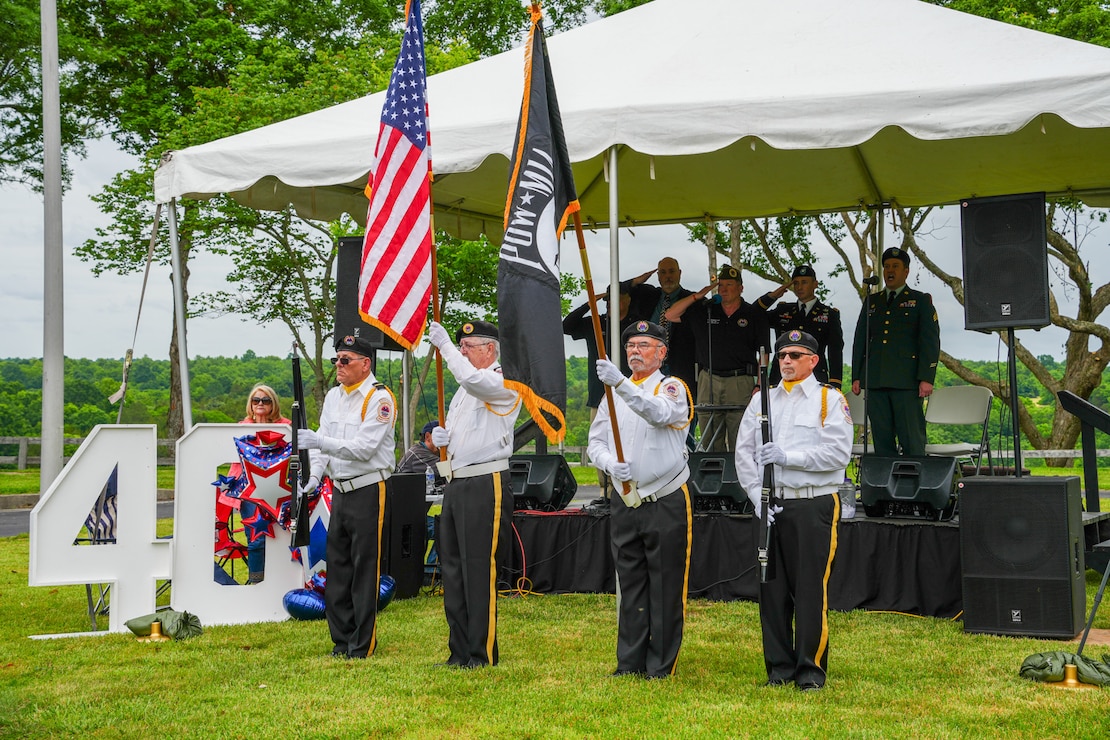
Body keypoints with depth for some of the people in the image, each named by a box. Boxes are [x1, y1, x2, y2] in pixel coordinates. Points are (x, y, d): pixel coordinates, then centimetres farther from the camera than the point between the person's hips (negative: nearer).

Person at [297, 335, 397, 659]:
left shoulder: (380, 398, -12)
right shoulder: (333, 396, 13)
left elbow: (364, 448, -20)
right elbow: (323, 440, 13)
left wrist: (319, 441, -27)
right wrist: (314, 475, -3)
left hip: (369, 491, -8)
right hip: (340, 490, 8)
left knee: (365, 569, -3)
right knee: (336, 566, 11)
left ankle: (362, 646, 5)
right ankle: (342, 641, 20)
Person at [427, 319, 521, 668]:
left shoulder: (503, 383, -7)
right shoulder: (466, 388, 22)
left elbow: (471, 378, -29)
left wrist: (444, 344, -18)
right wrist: (441, 436, 8)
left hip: (486, 485, -9)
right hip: (456, 483, 10)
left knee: (479, 571, -6)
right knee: (453, 569, 10)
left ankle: (483, 653, 1)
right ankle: (459, 652, 17)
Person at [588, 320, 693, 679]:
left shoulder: (673, 388, -5)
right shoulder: (615, 394, 13)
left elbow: (659, 413, -28)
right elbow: (595, 440, 10)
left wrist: (620, 383, -42)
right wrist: (610, 463, -12)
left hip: (666, 504, -5)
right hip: (625, 505, 5)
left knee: (666, 587, 1)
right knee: (630, 585, 11)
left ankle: (661, 666, 10)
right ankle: (630, 662, 19)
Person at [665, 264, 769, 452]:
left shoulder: (754, 315, 6)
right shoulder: (704, 311, 12)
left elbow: (763, 353, 4)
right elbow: (670, 315, 9)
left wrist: (760, 385, -6)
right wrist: (696, 296, 0)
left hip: (740, 383, -3)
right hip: (708, 381, 3)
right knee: (709, 442, 4)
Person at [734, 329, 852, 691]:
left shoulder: (830, 399, 2)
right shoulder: (762, 400, 13)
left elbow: (838, 453, -9)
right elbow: (744, 452, 8)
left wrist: (789, 457, -17)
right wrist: (757, 495, -4)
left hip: (814, 505, -4)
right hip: (769, 506, 4)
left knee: (812, 590, -3)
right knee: (772, 588, 6)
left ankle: (811, 669, 8)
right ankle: (779, 667, 17)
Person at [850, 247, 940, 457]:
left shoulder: (921, 300, 9)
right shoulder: (871, 302, 21)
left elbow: (930, 341, 1)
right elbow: (860, 341, 19)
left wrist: (926, 378, -10)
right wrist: (856, 377, 9)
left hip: (907, 382, -4)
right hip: (875, 382, 4)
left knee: (912, 440, -7)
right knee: (882, 440, 2)